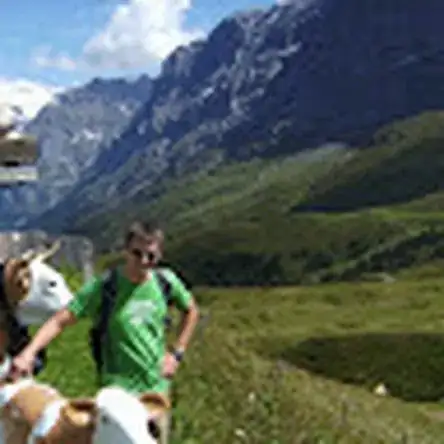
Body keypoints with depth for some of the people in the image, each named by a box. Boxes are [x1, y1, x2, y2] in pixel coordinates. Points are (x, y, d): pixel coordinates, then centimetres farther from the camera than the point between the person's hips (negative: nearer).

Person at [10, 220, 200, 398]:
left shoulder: (167, 281, -6)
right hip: (120, 388, -4)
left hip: (158, 385, 4)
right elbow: (60, 320, -20)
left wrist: (177, 353, 5)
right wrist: (29, 352, -34)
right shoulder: (103, 287, -16)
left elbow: (191, 310, 12)